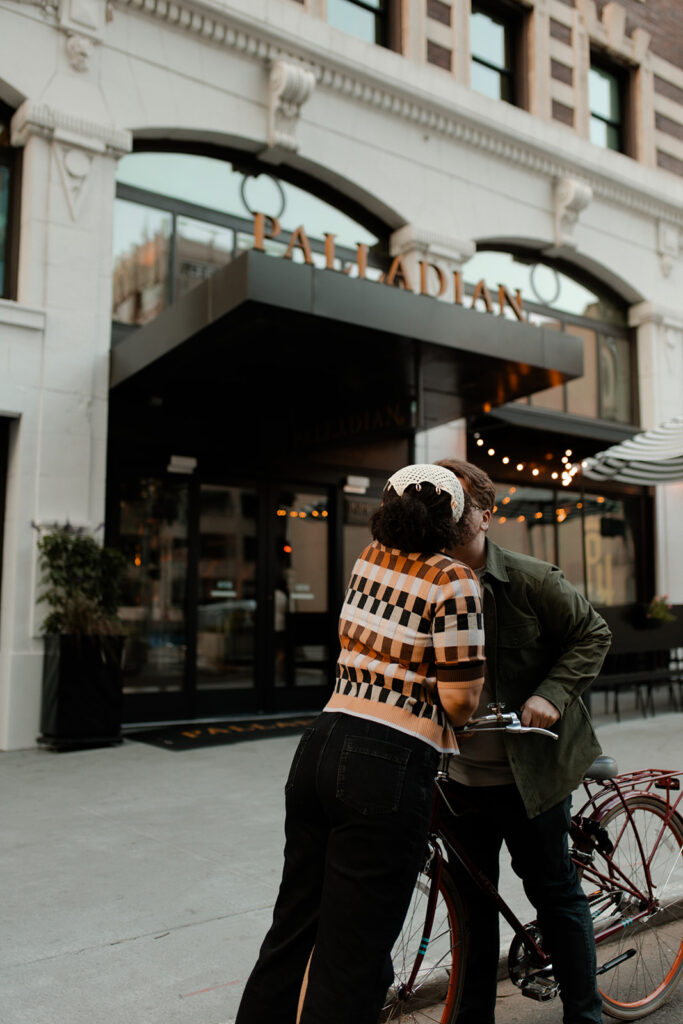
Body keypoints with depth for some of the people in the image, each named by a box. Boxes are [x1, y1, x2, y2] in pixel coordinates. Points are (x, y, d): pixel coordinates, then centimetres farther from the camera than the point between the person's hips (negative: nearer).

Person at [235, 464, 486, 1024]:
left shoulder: (370, 558, 10)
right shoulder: (453, 580, -9)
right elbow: (460, 696, -9)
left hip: (320, 747, 7)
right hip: (390, 770, -7)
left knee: (293, 930, 22)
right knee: (351, 963, 6)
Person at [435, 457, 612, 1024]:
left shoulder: (531, 579, -13)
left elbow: (593, 634, -3)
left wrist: (552, 694, -16)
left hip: (530, 772, -3)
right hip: (462, 776, 4)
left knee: (555, 891, 11)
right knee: (472, 897, 16)